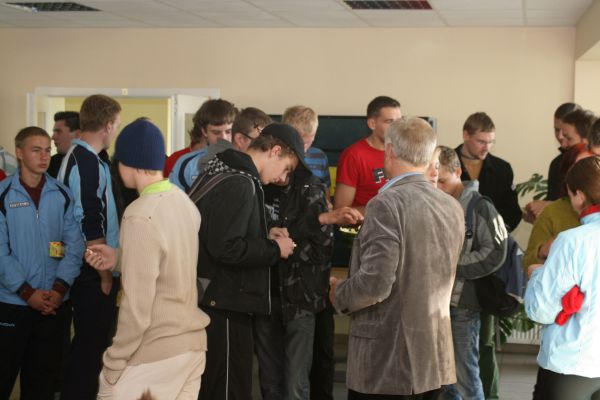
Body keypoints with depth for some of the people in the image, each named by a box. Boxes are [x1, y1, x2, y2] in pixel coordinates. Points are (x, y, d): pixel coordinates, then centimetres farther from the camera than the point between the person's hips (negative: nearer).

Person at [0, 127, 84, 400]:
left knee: (44, 377, 11)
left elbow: (74, 245, 1)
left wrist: (60, 288, -11)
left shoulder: (62, 195, 4)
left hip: (54, 303, 2)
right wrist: (27, 292, -14)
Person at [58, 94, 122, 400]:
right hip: (94, 274, -10)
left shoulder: (75, 156, 12)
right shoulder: (89, 162, -19)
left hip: (87, 272, 10)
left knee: (86, 344, 17)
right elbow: (91, 229, -21)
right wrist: (106, 276, -13)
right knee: (91, 347, -2)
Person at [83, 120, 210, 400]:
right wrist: (120, 259, 14)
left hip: (153, 352, -7)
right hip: (193, 344, 7)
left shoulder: (140, 216, -20)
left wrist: (114, 362, -11)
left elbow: (137, 307, -21)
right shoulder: (185, 203, 3)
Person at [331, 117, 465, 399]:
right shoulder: (453, 207, 6)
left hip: (386, 361, -7)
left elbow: (376, 283, -23)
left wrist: (338, 295, -4)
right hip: (435, 358, 7)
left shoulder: (387, 204, -17)